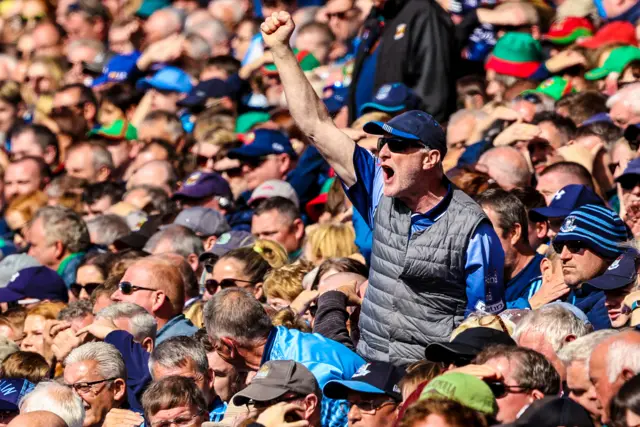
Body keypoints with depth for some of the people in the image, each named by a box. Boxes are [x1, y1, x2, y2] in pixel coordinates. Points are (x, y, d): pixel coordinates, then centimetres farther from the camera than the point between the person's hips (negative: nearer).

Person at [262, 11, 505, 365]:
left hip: (432, 377, -6)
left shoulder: (472, 229, -6)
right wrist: (281, 50, 9)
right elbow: (316, 127, 11)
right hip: (368, 368, 6)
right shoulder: (383, 196, 9)